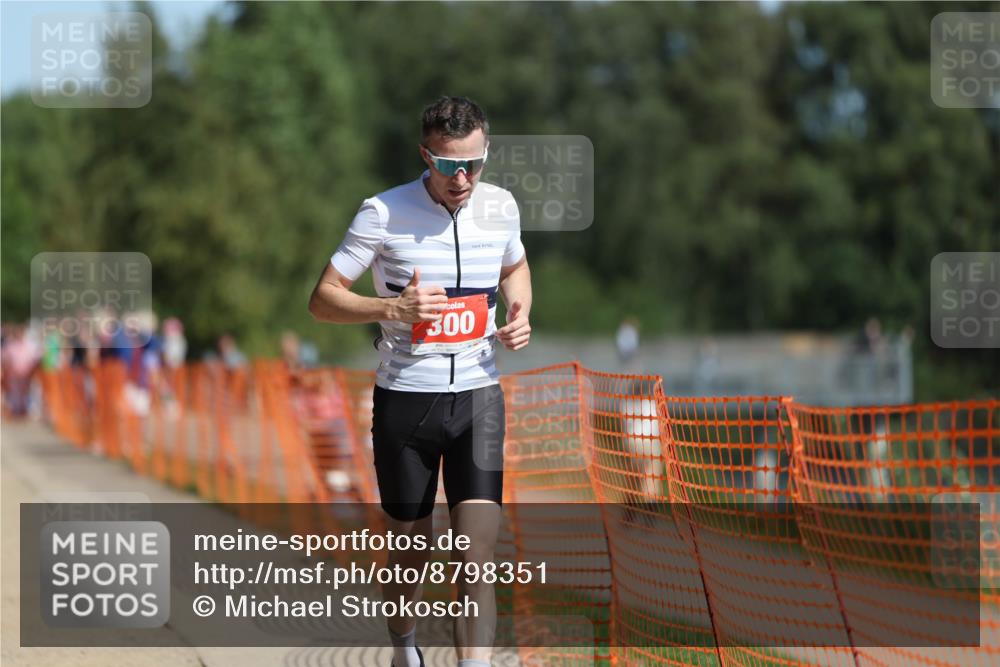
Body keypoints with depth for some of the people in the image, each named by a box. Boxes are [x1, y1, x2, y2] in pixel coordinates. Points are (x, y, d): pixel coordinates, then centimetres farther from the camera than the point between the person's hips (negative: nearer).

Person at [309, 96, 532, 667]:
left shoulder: (501, 207, 2)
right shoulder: (384, 213, -10)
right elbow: (322, 299, -7)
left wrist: (520, 314, 2)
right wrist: (392, 308, -24)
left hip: (478, 395, 2)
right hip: (406, 399, -2)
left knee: (477, 558, -12)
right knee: (411, 553, 11)